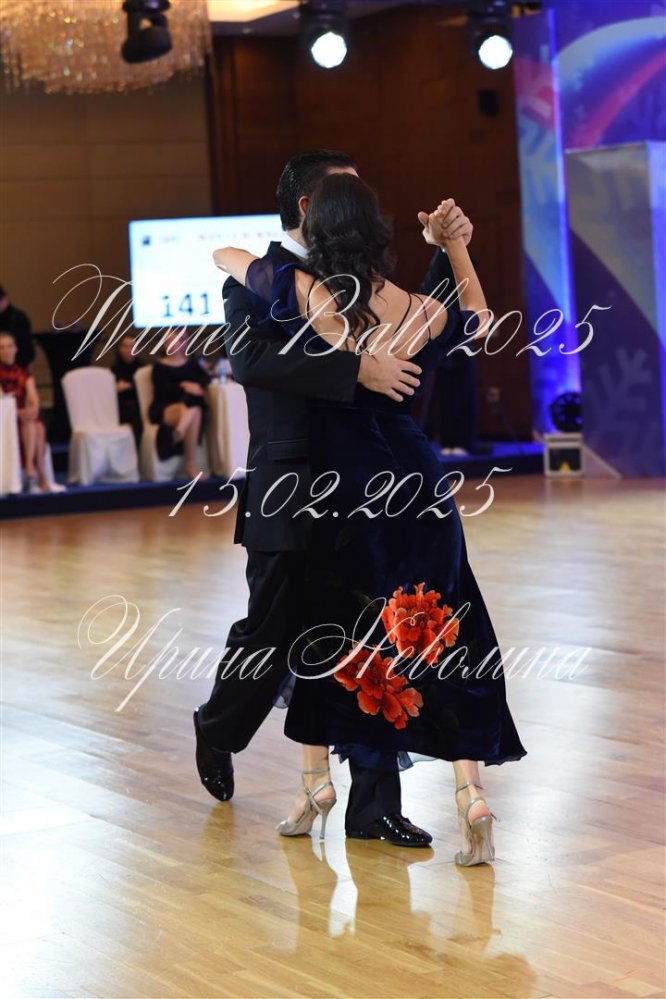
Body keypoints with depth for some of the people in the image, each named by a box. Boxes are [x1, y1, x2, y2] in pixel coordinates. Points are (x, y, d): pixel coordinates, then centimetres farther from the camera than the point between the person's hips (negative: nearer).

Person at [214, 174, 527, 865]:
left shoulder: (298, 294, -10)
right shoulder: (419, 313, -5)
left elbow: (223, 255, 9)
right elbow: (478, 319, 20)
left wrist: (240, 260, 31)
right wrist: (454, 244, 16)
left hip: (340, 490, -1)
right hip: (416, 488, 1)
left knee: (324, 627, 16)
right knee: (441, 632, 4)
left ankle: (316, 782, 23)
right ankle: (470, 794, -5)